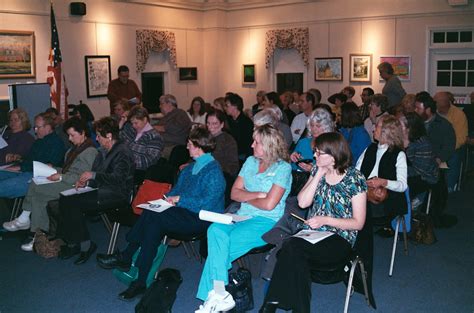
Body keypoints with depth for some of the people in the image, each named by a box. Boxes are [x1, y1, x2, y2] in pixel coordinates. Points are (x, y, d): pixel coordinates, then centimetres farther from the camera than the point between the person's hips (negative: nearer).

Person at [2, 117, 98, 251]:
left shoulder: (90, 151, -11)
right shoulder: (75, 149, 20)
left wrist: (60, 177, -21)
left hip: (75, 186, -9)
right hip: (65, 182, 9)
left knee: (35, 186, -16)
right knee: (38, 197, -13)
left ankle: (24, 219, 1)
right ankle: (40, 235, -12)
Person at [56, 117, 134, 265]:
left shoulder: (123, 152, -12)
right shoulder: (104, 151, 18)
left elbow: (117, 179, -22)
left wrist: (93, 175, -19)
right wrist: (86, 181, 4)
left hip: (117, 195, -9)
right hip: (102, 190, 9)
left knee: (72, 203, -21)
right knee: (64, 199, -10)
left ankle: (85, 245, -8)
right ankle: (72, 243, -6)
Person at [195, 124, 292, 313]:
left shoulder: (283, 168, -3)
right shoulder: (250, 162, 17)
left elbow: (269, 204, -13)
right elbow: (234, 193, 11)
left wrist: (246, 197, 2)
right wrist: (257, 194, -5)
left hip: (267, 222, -6)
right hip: (243, 217, 6)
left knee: (216, 246, -26)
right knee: (215, 231, -27)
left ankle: (214, 295, -15)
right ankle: (219, 294, -30)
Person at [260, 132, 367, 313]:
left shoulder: (355, 179, -5)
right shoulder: (318, 170, 10)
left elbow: (358, 223, -5)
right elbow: (302, 203, 0)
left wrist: (325, 220, -16)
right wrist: (318, 175, -6)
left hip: (339, 240, -4)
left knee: (292, 247, -32)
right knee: (297, 257, -33)